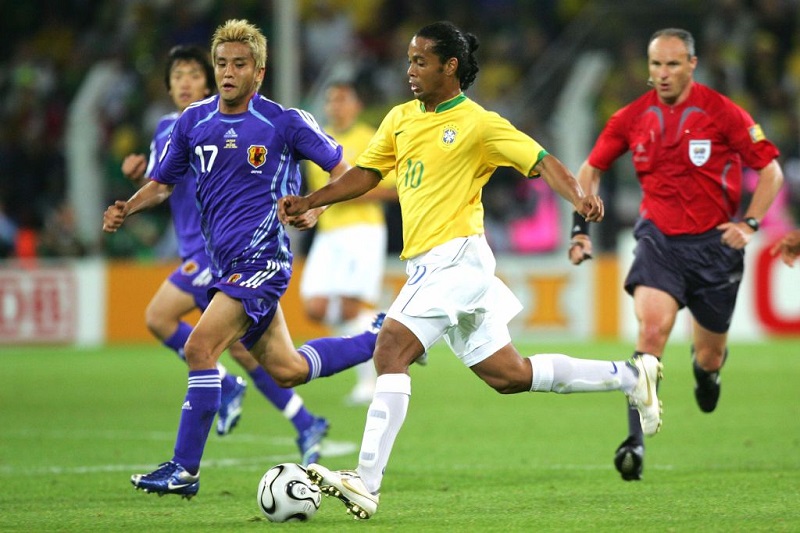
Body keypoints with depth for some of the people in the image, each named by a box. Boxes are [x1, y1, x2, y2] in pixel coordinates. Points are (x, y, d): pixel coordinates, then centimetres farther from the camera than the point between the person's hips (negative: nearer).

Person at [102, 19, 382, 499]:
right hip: (225, 262, 7)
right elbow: (164, 183, 17)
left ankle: (185, 469, -12)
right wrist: (127, 209, -3)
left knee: (200, 348, -19)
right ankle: (379, 340, 35)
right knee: (287, 371, 12)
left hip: (262, 257, -7)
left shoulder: (285, 121, -7)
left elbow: (342, 169, 2)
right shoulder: (193, 122, 7)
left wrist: (314, 208, -17)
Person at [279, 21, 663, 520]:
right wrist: (308, 202, 12)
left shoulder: (478, 124, -7)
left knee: (391, 348, -20)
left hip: (455, 255, -8)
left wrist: (580, 198, -26)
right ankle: (630, 376, 25)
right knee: (509, 375, 13)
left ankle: (367, 482, -25)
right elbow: (366, 173, 22)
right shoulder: (402, 118, 14)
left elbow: (543, 162, -9)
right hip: (427, 265, 8)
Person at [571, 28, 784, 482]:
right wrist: (581, 228, 3)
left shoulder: (722, 113, -9)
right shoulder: (632, 118, -1)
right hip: (659, 238, 1)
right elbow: (591, 170, 13)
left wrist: (749, 223, -14)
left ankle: (707, 367, 51)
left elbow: (771, 171, -3)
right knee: (652, 328, -24)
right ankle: (636, 441, -25)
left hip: (714, 241, -1)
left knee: (710, 355, 9)